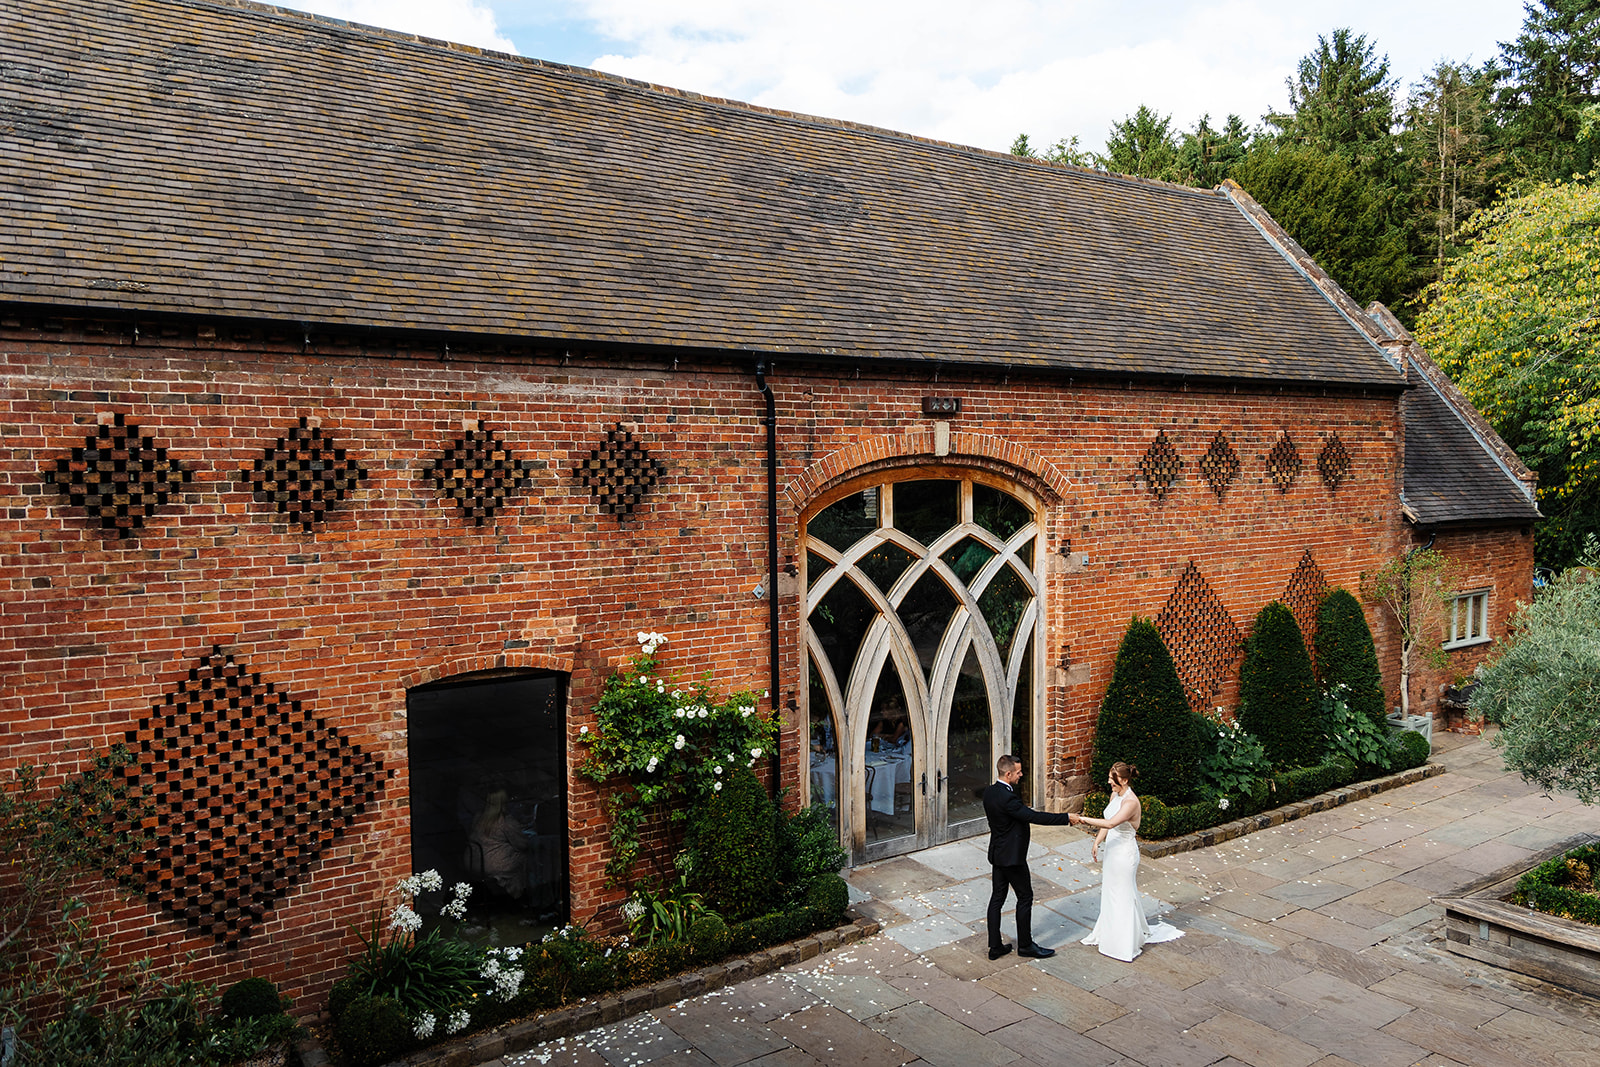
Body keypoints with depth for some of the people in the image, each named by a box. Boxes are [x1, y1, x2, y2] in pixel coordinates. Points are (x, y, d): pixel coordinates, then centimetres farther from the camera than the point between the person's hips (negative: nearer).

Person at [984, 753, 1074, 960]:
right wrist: (1066, 818, -21)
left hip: (997, 853, 9)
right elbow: (1035, 816, -27)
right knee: (1025, 897, 7)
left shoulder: (989, 792, 2)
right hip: (1012, 856, -9)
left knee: (997, 897, 12)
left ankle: (995, 947, 17)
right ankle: (1025, 945, 18)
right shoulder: (1007, 798, -27)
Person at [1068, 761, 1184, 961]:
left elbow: (1110, 823, -38)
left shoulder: (1131, 802, -26)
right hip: (1112, 849, 9)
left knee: (1123, 897, 3)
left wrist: (1083, 820, -37)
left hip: (1124, 853, -9)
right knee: (1110, 893, 20)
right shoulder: (1115, 795, 3)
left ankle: (1126, 944, 16)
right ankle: (1109, 933, 36)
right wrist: (1097, 842, 7)